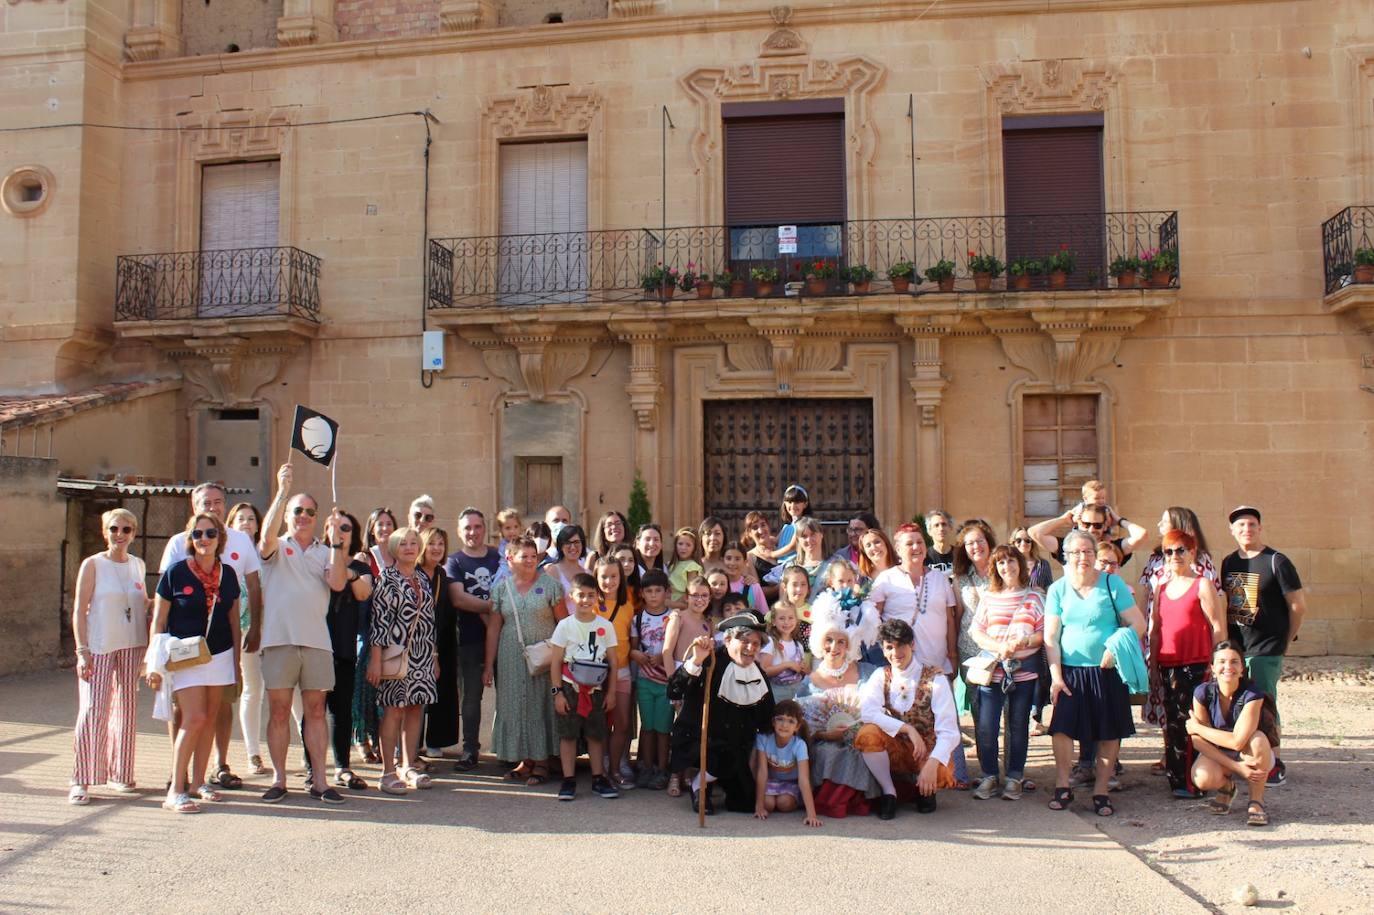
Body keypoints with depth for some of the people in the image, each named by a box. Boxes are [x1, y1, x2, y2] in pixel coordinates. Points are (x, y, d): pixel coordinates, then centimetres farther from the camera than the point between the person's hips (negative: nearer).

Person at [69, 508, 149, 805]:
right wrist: (82, 650, -12)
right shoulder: (93, 564, -3)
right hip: (99, 647, -4)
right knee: (93, 709, -9)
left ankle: (119, 772, 19)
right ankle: (81, 780, -1)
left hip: (132, 647, 4)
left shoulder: (138, 565, 10)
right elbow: (79, 609, -5)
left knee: (126, 710, 8)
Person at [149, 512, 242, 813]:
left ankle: (199, 781, 20)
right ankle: (175, 790, -4)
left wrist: (236, 663, 12)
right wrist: (154, 664, -7)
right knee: (194, 718, -12)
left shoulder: (228, 574, 5)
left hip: (220, 655, 4)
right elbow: (158, 622, -3)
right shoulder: (176, 573, -7)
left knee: (210, 718, 8)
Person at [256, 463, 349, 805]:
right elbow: (267, 535, -16)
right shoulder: (277, 548, 8)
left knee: (315, 710, 5)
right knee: (279, 710, 3)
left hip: (317, 640, 2)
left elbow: (337, 582, -2)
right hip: (279, 638, -2)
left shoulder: (326, 553, 15)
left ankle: (319, 780, 9)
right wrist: (282, 492, -21)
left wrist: (336, 542, -9)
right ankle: (278, 778, 11)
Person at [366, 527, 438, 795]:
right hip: (396, 651, -5)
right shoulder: (385, 578, -3)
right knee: (393, 710, -4)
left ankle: (409, 767, 17)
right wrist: (375, 659, -14)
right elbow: (378, 619, -8)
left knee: (415, 709, 8)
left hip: (422, 653, 6)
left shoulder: (424, 579, 14)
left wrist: (434, 657, 15)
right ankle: (388, 772, 3)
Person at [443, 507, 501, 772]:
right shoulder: (454, 561, 5)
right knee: (470, 697, 5)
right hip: (470, 639, -1)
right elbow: (458, 599, -8)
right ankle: (470, 750, 15)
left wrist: (488, 613, -5)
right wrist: (490, 606, -14)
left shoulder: (500, 556, 11)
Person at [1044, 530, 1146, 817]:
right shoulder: (1058, 589, 4)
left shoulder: (1112, 583, 0)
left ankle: (1100, 791, 17)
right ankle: (1062, 787, 8)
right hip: (1070, 671, 1)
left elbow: (1138, 624, -2)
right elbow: (1051, 636, 2)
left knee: (1109, 732, 4)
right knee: (1062, 726, -7)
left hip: (1108, 671, -1)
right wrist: (1056, 676, -6)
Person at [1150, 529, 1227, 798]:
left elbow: (1219, 628, -5)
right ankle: (1176, 779, 17)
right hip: (1168, 666, 5)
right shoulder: (1160, 589, 14)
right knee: (1171, 722, 8)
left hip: (1196, 665, -5)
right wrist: (1153, 664, 12)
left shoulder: (1202, 585, -2)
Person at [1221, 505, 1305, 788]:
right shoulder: (1228, 563, 10)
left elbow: (1298, 606, -5)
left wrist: (1285, 643, 1)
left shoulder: (1276, 562, -8)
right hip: (1233, 648, 6)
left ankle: (1275, 764, 15)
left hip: (1266, 651, -6)